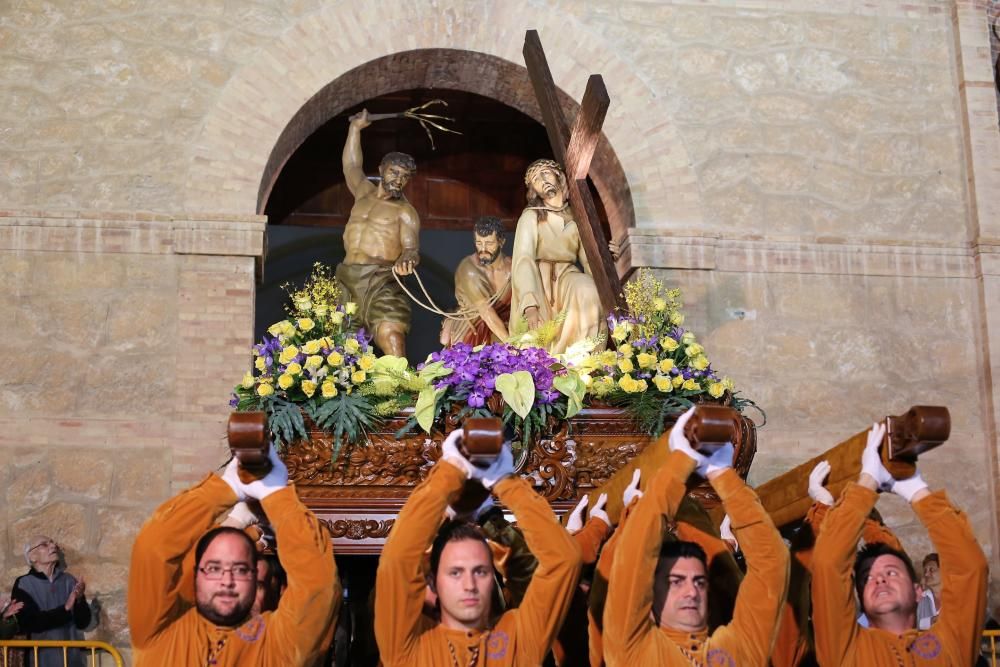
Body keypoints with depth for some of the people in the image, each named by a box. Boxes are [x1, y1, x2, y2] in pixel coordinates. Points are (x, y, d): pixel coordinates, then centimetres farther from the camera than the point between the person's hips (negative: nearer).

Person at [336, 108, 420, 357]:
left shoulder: (405, 211, 5)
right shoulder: (364, 193, 20)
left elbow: (412, 247, -7)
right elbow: (351, 166, 36)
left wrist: (407, 259, -31)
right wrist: (355, 128, 41)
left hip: (380, 282, -5)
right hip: (346, 279, 5)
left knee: (391, 336, -24)